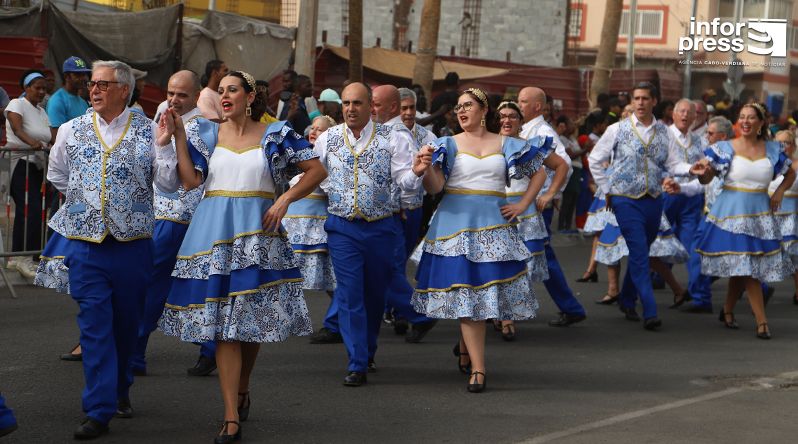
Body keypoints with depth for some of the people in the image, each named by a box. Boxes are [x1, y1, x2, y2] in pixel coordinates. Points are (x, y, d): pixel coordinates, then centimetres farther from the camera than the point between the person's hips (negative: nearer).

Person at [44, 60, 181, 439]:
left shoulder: (148, 131, 1)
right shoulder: (72, 130, 6)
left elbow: (169, 185, -2)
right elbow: (56, 175, 21)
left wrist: (162, 147, -14)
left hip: (132, 242, 0)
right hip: (86, 242, 0)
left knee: (127, 321, 12)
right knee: (95, 324, -4)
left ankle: (120, 389, 34)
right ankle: (99, 411, -3)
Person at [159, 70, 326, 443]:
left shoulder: (275, 136, 3)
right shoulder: (206, 133, 8)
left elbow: (317, 169, 4)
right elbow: (190, 181, -1)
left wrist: (285, 200, -6)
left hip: (257, 234, -1)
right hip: (214, 234, 1)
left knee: (254, 319, 5)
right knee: (223, 325, -5)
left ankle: (242, 389, 33)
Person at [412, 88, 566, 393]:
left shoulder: (505, 145, 8)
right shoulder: (449, 145, 3)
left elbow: (539, 171, 17)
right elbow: (435, 187, -7)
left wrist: (523, 205, 6)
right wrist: (425, 170, -29)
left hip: (494, 224, 2)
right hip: (456, 223, -2)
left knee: (489, 290, 3)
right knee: (466, 293, -6)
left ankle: (464, 345, 31)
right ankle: (477, 369, -6)